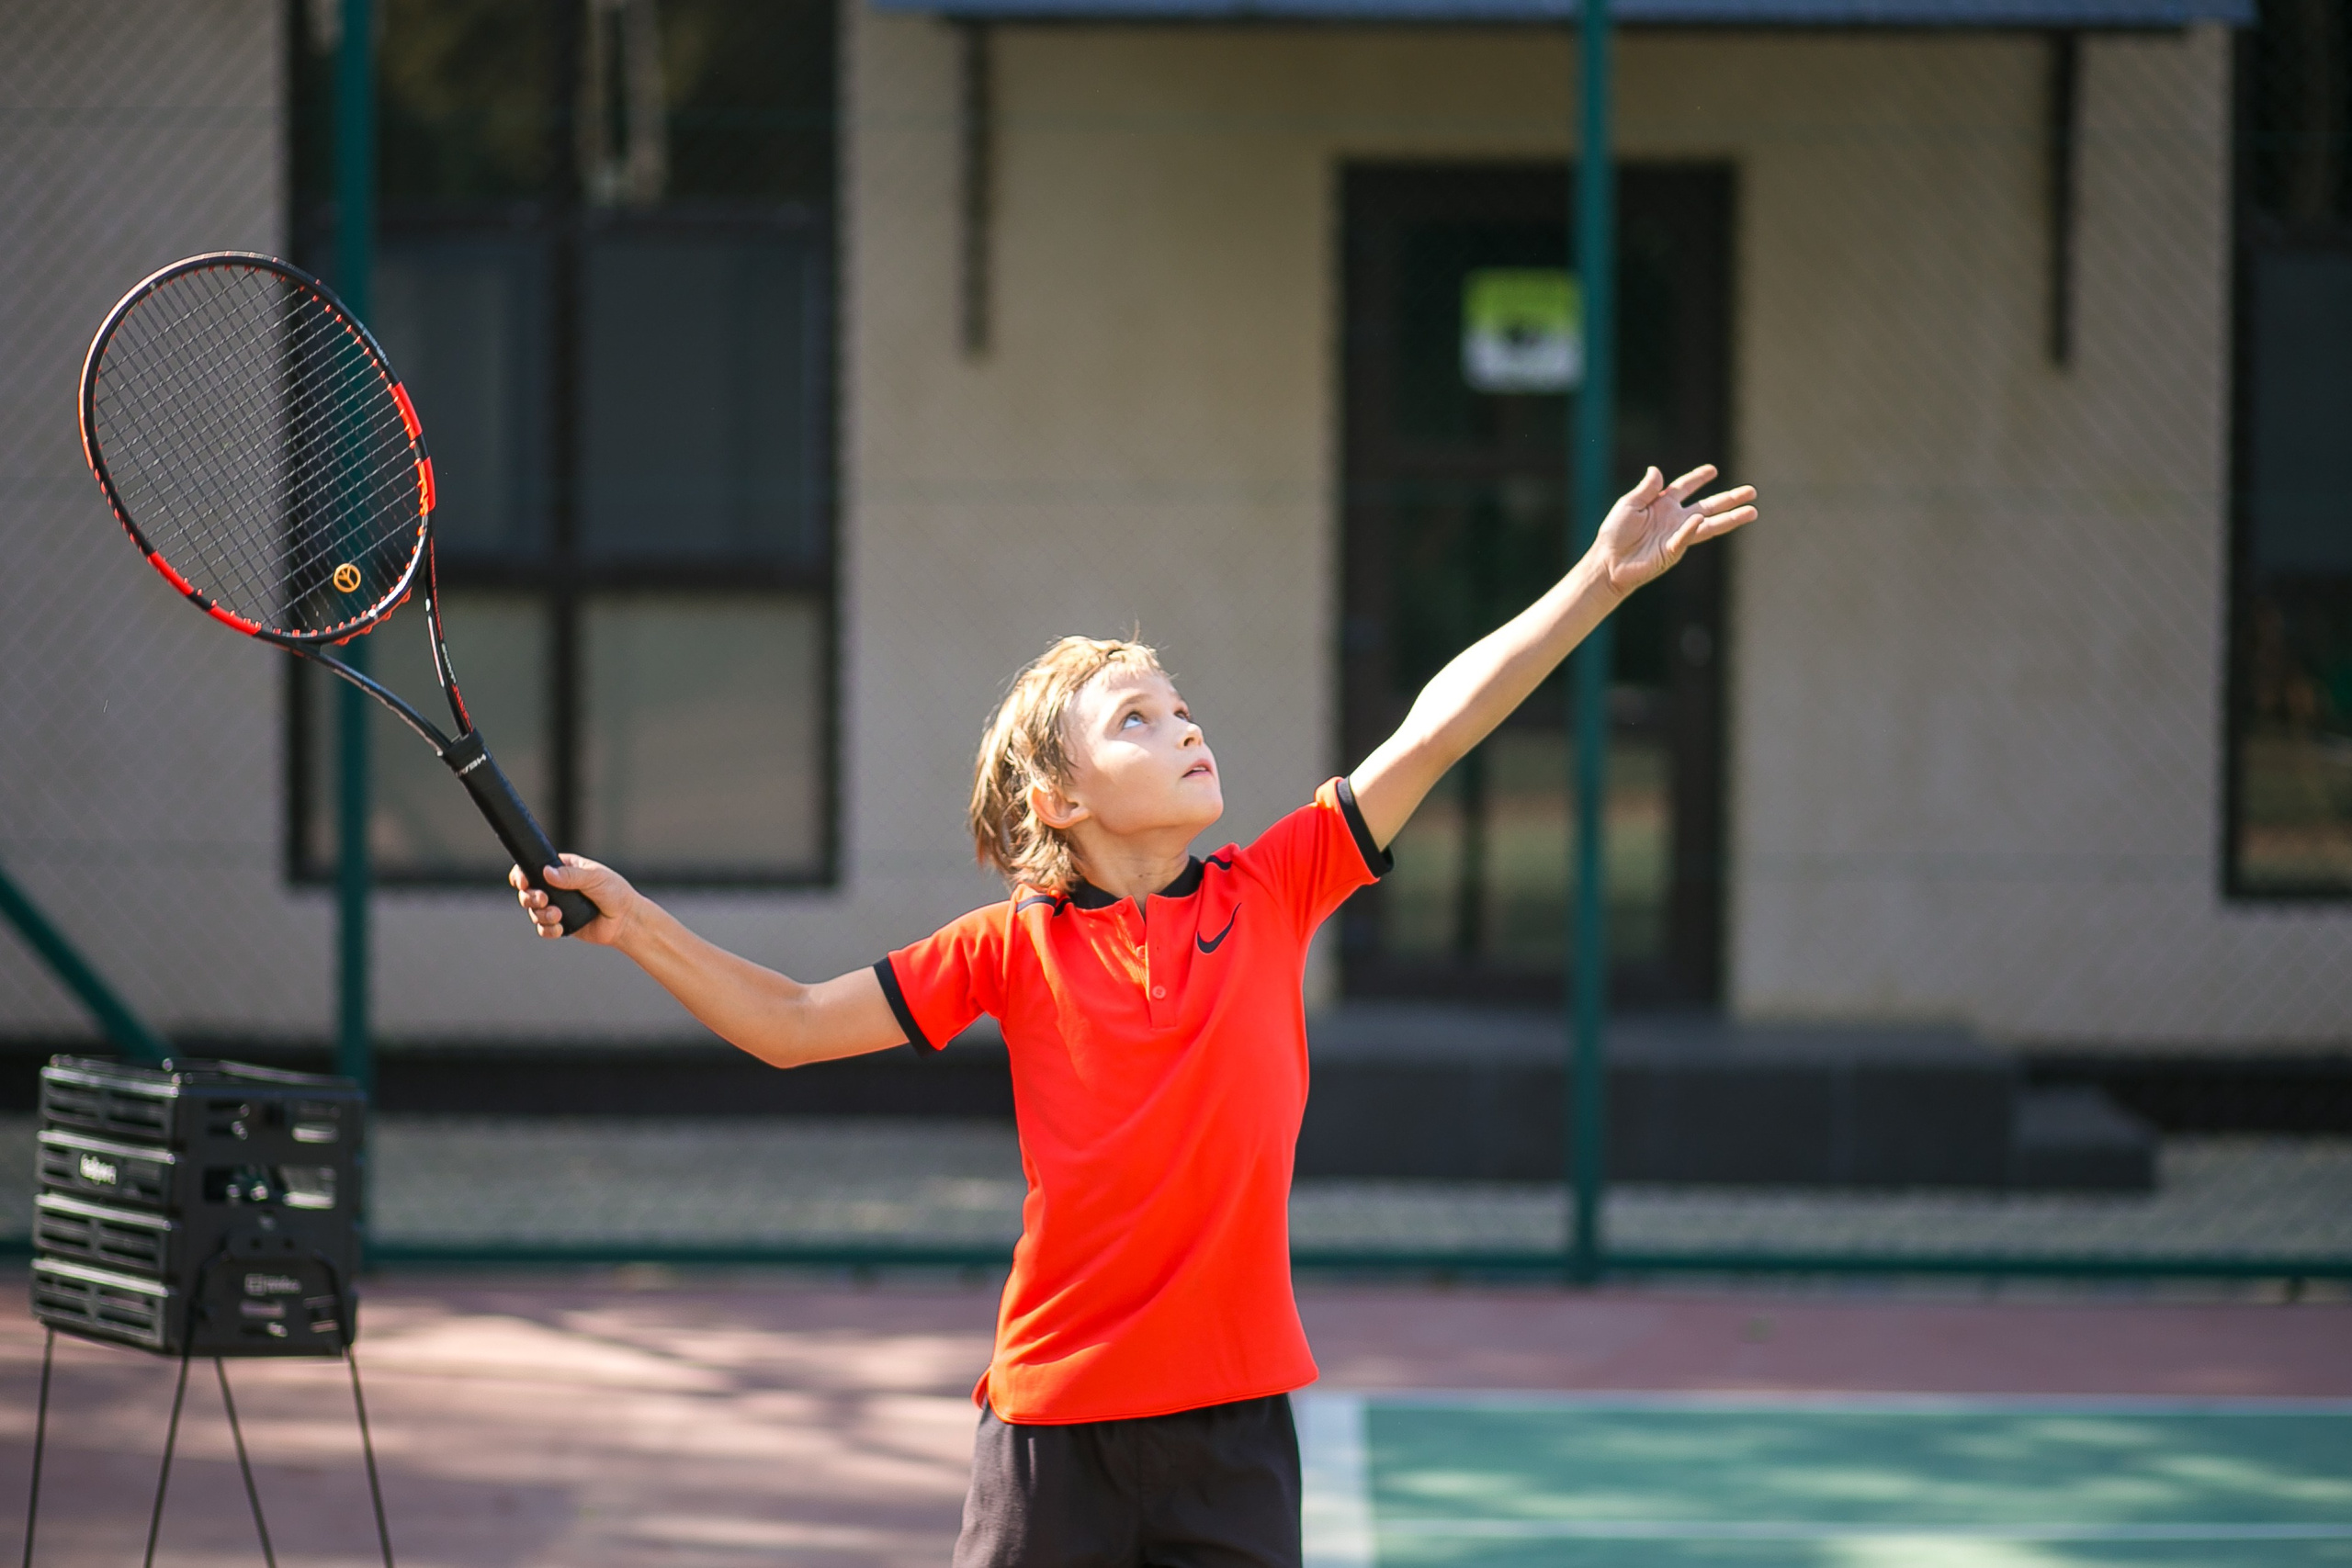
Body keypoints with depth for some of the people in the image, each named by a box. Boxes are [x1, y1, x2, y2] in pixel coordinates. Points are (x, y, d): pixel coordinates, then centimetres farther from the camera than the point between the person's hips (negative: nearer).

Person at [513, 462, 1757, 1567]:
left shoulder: (1270, 896, 2)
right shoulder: (1014, 951, -1)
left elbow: (1433, 731, -1)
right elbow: (789, 1026, 3)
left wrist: (1601, 580, -4)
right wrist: (634, 925, -7)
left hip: (1232, 1424, 1)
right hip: (1055, 1424, -1)